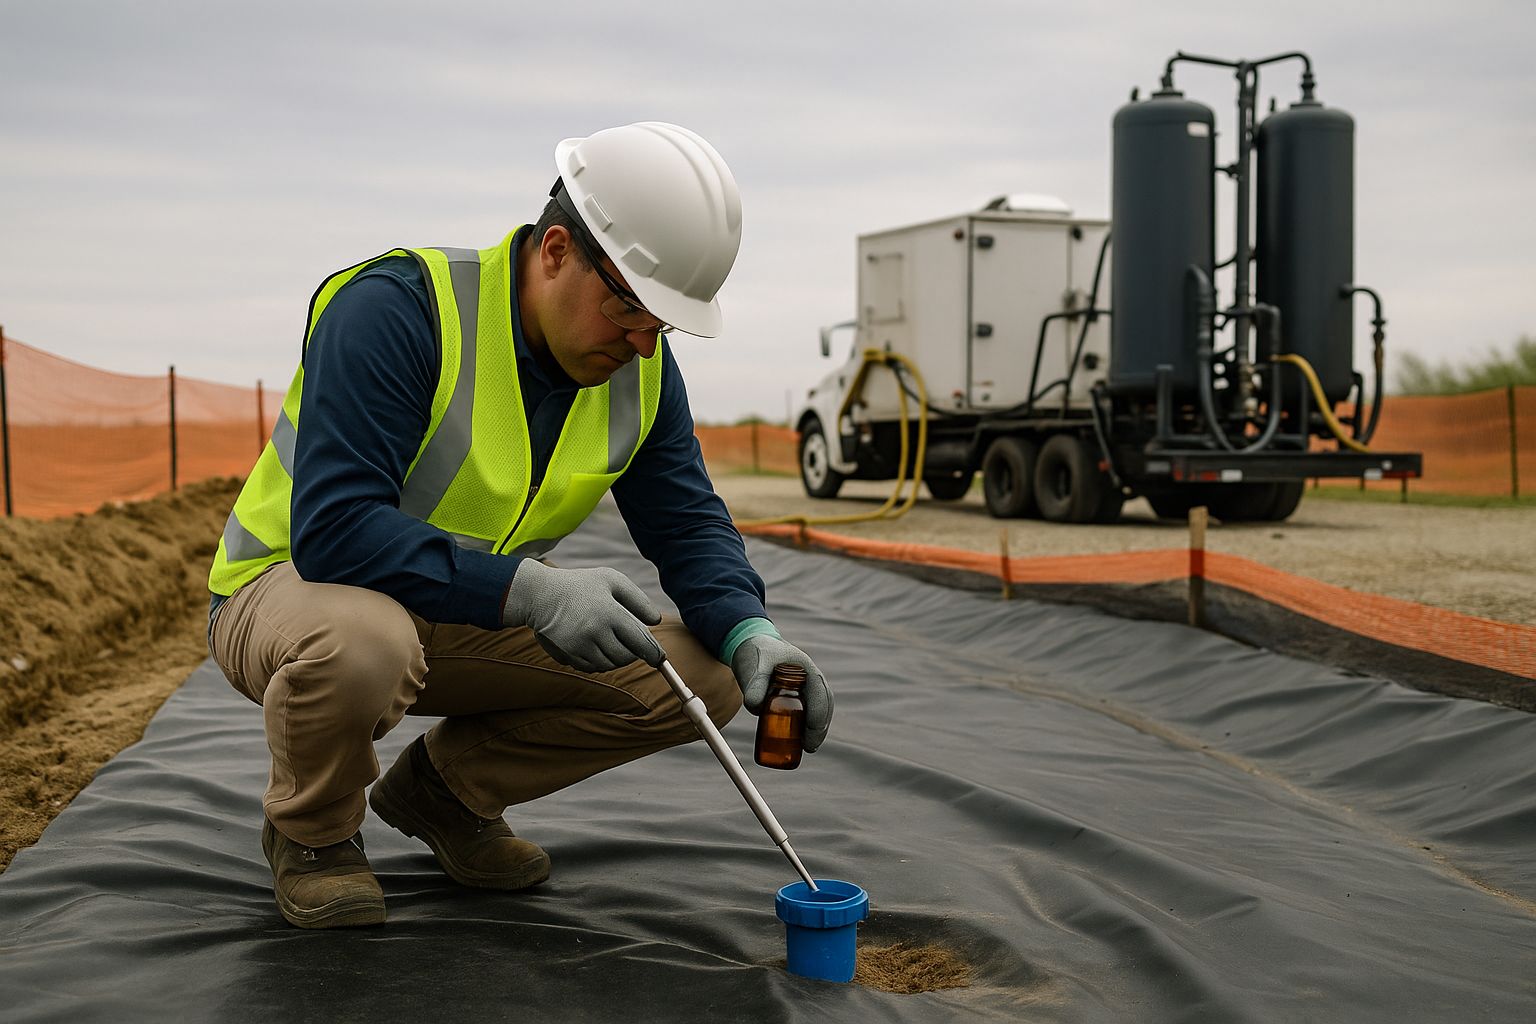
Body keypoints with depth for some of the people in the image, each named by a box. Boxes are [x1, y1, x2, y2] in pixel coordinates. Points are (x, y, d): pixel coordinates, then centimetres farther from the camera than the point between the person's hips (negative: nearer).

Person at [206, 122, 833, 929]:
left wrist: (750, 632, -21)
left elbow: (689, 523, -1)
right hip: (296, 584, -5)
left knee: (701, 675, -10)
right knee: (361, 642, -42)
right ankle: (311, 832, -5)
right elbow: (334, 528, -34)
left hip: (473, 622, 6)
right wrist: (528, 589, -40)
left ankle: (447, 787, 11)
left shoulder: (642, 368, -5)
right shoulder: (394, 310, -27)